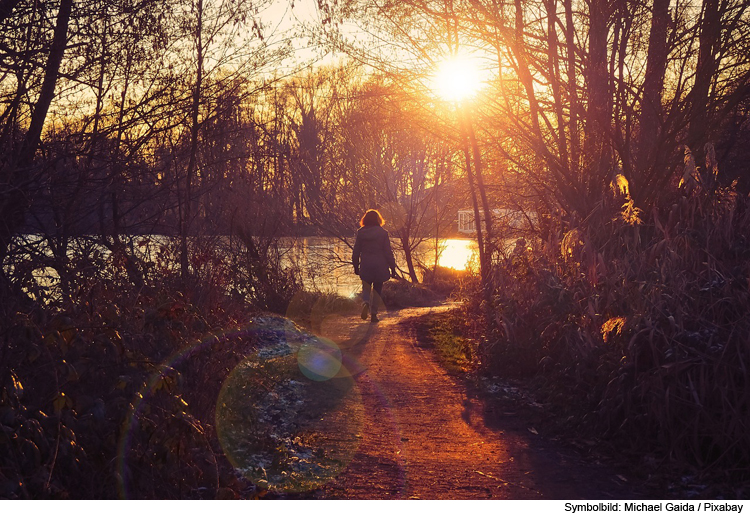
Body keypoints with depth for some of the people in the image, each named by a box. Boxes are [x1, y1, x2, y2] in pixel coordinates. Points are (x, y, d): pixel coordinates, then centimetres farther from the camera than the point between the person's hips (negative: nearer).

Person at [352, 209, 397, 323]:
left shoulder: (360, 233, -1)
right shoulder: (383, 233, -7)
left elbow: (356, 252, 4)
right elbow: (388, 252, -6)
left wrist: (356, 266, 16)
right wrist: (392, 267, 1)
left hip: (365, 267, 1)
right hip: (380, 266, -1)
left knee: (366, 288, 13)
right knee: (377, 290, 11)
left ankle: (366, 302, -18)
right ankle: (374, 313, 8)